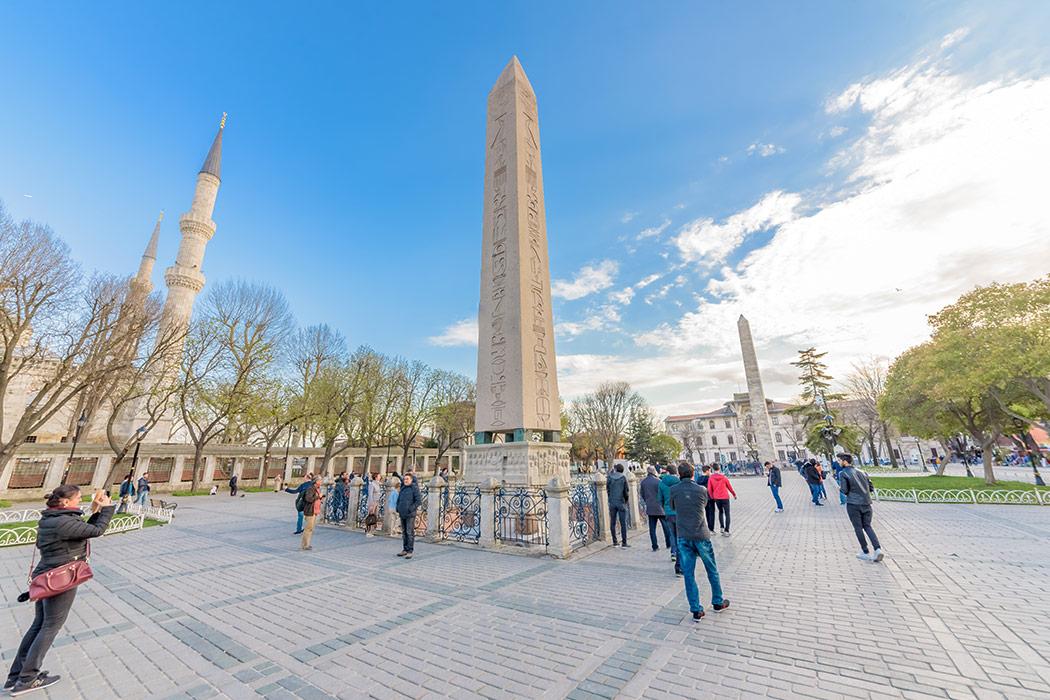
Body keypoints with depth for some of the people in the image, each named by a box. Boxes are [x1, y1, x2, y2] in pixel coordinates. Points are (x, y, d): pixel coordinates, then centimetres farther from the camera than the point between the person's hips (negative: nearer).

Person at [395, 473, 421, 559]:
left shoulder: (414, 488, -7)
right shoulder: (402, 488, 13)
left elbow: (418, 500, -13)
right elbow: (398, 500, 22)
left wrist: (411, 509, -17)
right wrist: (398, 510, 11)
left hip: (410, 515, -7)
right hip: (402, 514, 7)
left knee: (410, 533, -3)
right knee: (404, 532, 13)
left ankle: (410, 551, 3)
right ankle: (405, 550, 23)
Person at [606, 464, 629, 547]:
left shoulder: (610, 477, 1)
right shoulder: (623, 478, -2)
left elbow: (607, 489, 8)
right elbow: (626, 491, 0)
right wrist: (626, 500, 16)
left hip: (612, 503, 2)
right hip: (621, 503, -2)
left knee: (612, 523, 9)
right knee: (623, 523, 3)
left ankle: (615, 542, 13)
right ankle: (624, 542, 3)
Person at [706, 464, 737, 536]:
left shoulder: (711, 478, -5)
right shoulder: (724, 477, -6)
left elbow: (709, 489, -4)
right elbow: (729, 487, 6)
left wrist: (712, 497, 11)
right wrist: (734, 494, 23)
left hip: (717, 498, 2)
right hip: (725, 498, -2)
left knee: (720, 512, 22)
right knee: (727, 514, 6)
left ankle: (721, 527, 18)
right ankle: (726, 531, 2)